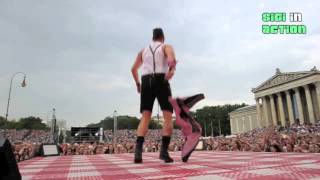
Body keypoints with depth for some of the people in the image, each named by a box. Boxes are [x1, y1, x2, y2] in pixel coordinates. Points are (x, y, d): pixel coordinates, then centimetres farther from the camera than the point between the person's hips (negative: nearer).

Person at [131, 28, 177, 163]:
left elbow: (134, 68, 21)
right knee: (168, 117, -1)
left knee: (145, 118, 2)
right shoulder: (166, 47, 13)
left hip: (146, 82, 4)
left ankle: (138, 151, -12)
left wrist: (138, 83, 31)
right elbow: (171, 57, -12)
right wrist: (172, 69, -25)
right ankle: (164, 151, -12)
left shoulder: (143, 50, 24)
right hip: (161, 81, -3)